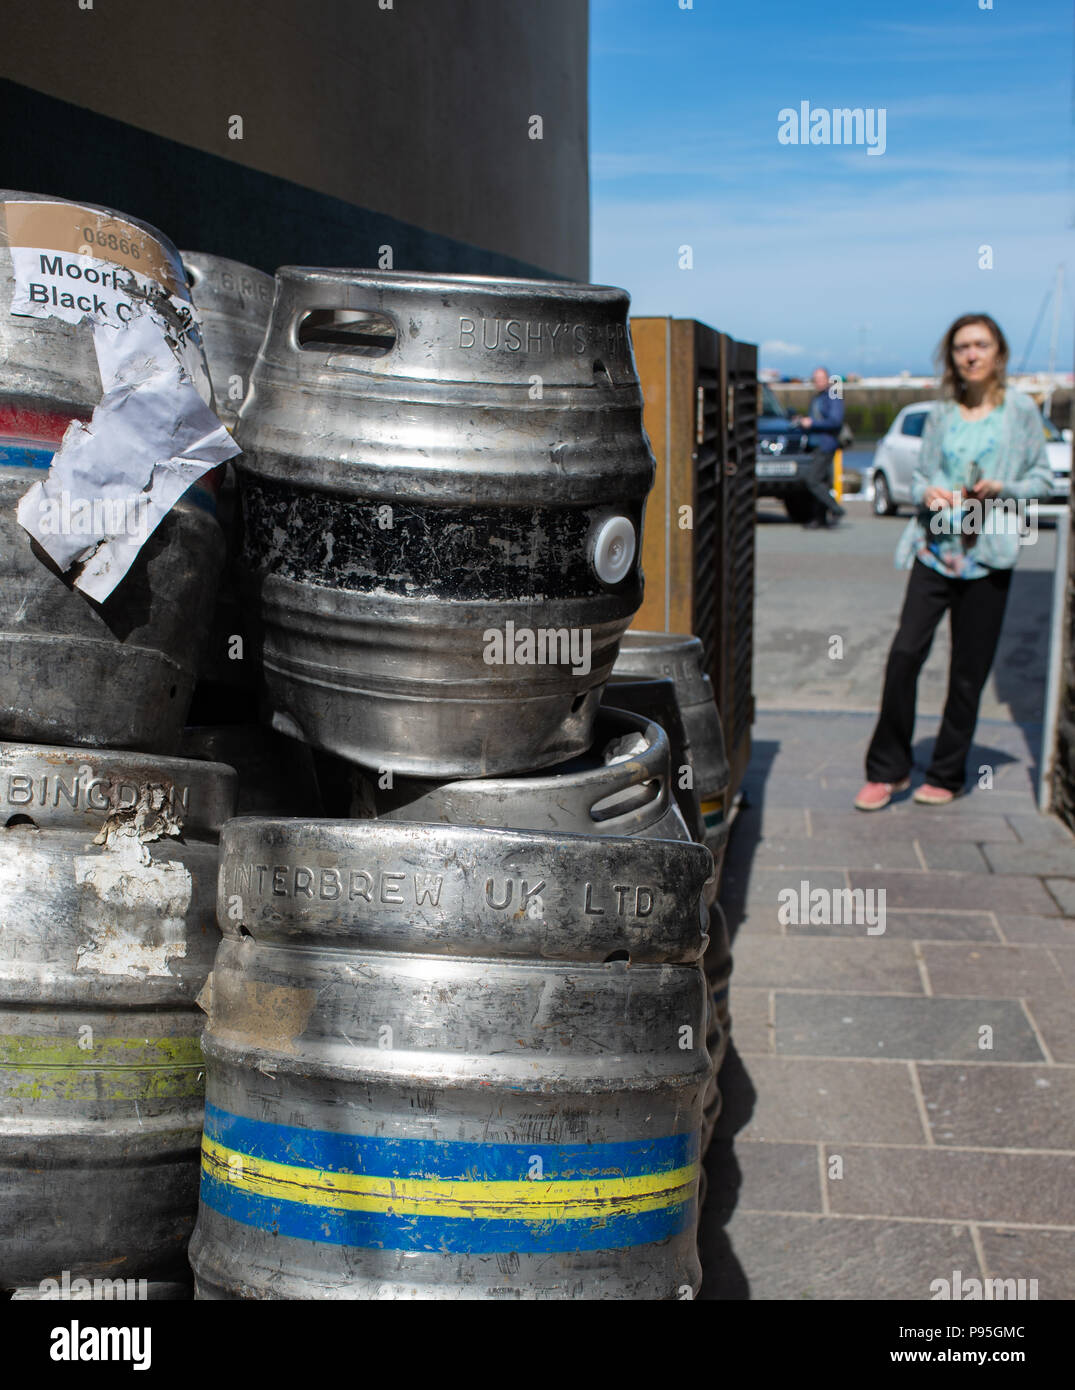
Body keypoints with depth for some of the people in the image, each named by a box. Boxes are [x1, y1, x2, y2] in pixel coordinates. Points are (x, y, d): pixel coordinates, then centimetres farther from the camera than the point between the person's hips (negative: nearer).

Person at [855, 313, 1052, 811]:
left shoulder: (1020, 410, 3)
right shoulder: (941, 413, 9)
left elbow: (1043, 477, 6)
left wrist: (1003, 489, -12)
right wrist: (927, 493, -9)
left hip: (987, 557, -2)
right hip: (935, 550, 2)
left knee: (968, 671, 4)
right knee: (905, 653, -8)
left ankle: (947, 775, 17)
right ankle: (888, 769, 5)